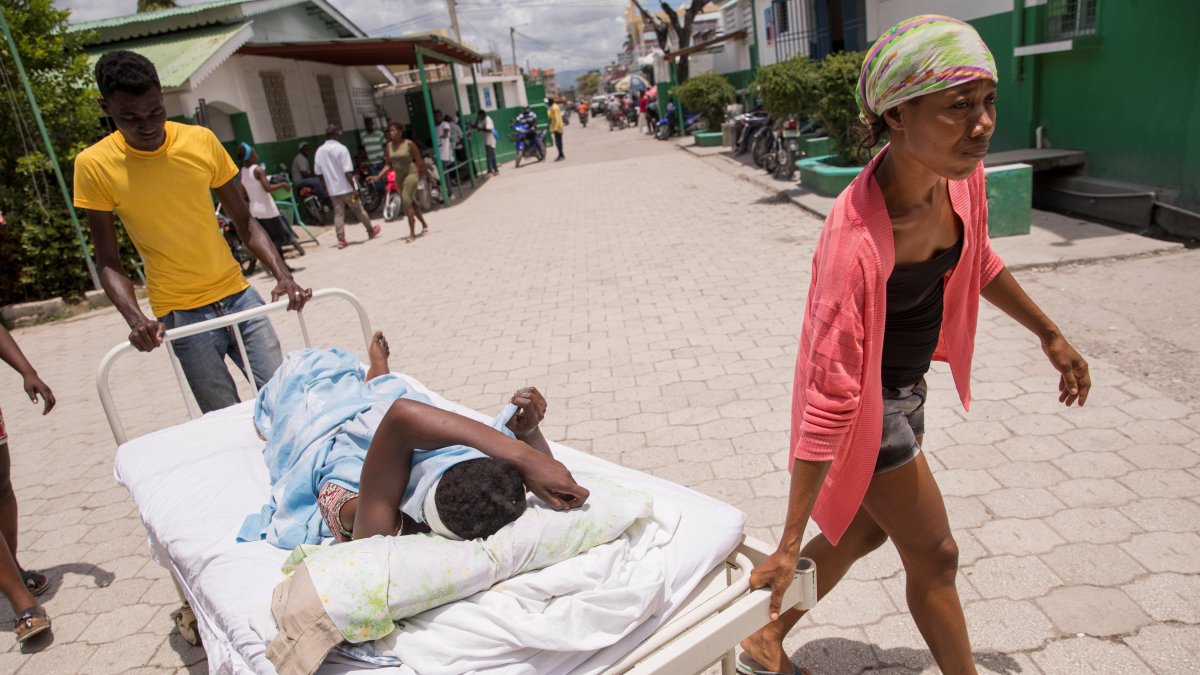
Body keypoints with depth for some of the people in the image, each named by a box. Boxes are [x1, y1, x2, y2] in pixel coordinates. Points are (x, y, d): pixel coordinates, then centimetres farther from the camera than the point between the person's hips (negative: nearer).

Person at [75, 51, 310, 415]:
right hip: (181, 315, -2)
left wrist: (283, 275, -9)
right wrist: (135, 318, -17)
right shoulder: (94, 165, -5)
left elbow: (244, 222, 6)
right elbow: (108, 262, 0)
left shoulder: (201, 141, -1)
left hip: (238, 296, 2)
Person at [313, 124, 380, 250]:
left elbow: (319, 173, 9)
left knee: (338, 214, 6)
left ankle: (341, 240, 2)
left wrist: (326, 186, 21)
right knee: (359, 210, 11)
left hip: (332, 189, 4)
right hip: (346, 188, -4)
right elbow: (348, 172, -18)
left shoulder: (319, 151, 3)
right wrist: (354, 188, -15)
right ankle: (371, 231, 26)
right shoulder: (341, 149, -13)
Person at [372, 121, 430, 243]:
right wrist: (378, 176, -7)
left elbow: (419, 161, -5)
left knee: (407, 201, -19)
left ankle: (412, 233, -18)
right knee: (411, 202, 15)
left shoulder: (409, 144, -9)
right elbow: (388, 165, 5)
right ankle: (424, 225, 35)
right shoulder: (388, 147, 4)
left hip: (411, 173, -6)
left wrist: (427, 175, -1)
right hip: (399, 176, 6)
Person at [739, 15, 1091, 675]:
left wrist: (1050, 336, 22)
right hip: (869, 405, -8)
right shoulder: (856, 242, -36)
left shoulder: (960, 174, -11)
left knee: (864, 530, 24)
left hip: (907, 385, 9)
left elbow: (977, 262, 11)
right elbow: (830, 398, -34)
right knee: (934, 557, 12)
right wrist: (788, 545, -27)